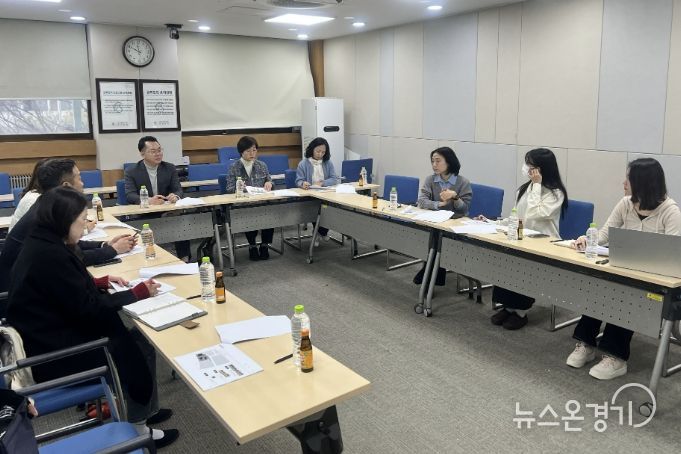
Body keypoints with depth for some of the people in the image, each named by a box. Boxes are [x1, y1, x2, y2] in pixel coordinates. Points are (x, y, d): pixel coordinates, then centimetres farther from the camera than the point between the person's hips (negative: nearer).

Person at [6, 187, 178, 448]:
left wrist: (101, 282, 5)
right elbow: (89, 310, -23)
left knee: (135, 342, 9)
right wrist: (138, 293, -13)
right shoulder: (50, 255, -28)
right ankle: (137, 430, 22)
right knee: (138, 361, 1)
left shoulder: (41, 245, 3)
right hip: (56, 353, -9)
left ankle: (139, 413, 22)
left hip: (53, 337, 9)